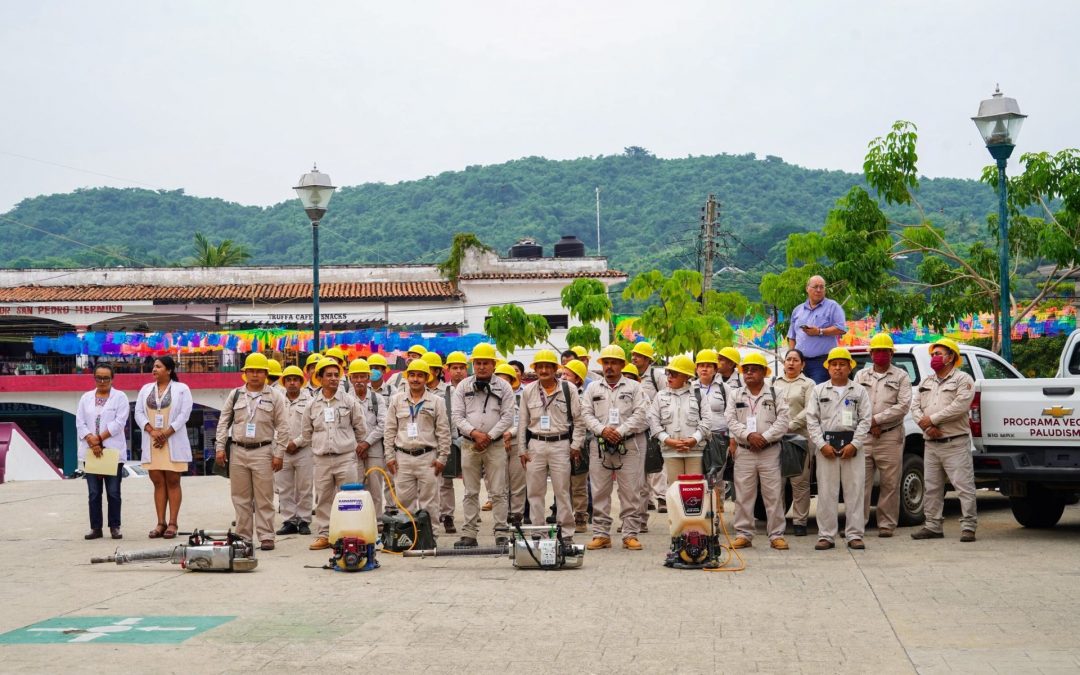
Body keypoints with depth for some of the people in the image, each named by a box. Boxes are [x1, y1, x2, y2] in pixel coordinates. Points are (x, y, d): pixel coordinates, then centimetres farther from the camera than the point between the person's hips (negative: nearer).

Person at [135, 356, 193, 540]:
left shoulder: (181, 389, 2)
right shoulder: (146, 389, 14)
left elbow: (184, 414, -6)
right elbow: (139, 413, 6)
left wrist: (166, 434, -14)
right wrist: (152, 431, -10)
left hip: (173, 442, -4)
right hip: (152, 442, 4)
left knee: (172, 482, -2)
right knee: (158, 483, 4)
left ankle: (172, 523, -2)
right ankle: (160, 523, 5)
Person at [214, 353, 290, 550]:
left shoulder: (275, 395, 1)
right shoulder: (235, 395, 10)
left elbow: (283, 427, -1)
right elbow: (223, 422, 12)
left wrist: (279, 454, -6)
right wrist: (220, 447, 4)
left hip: (262, 451, -3)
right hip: (238, 452, 3)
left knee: (264, 499, -2)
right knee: (240, 498, 7)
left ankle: (266, 537, 1)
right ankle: (243, 537, 14)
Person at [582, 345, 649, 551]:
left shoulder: (634, 387, 6)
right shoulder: (593, 389, 13)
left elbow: (640, 415, -3)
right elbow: (587, 414, 6)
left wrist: (620, 431, -14)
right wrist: (603, 429, -11)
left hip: (629, 445, -2)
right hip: (601, 446, 2)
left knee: (631, 491, -2)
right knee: (600, 492, 3)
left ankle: (630, 535, 3)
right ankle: (601, 534, 9)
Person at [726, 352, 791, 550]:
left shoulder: (775, 394, 5)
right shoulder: (735, 395, 10)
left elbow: (783, 421, -4)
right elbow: (731, 420, 0)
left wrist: (765, 437, -14)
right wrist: (749, 435, -14)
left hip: (770, 451, -2)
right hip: (744, 452, 2)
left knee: (774, 495, -2)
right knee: (743, 495, 3)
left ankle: (776, 535, 3)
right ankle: (743, 534, 9)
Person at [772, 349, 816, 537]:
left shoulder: (808, 384, 9)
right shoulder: (774, 383, 20)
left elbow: (809, 410, -3)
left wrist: (790, 425, -13)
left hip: (799, 438, -3)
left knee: (800, 482, -3)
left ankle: (799, 521, 0)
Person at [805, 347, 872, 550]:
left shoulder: (859, 391, 8)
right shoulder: (818, 390, 10)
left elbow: (865, 420, 2)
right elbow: (812, 420, 4)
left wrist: (854, 444, -9)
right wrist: (822, 444, -7)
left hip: (852, 444, 0)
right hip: (826, 443, 0)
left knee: (854, 490, -1)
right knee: (826, 491, 0)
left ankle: (854, 535, 3)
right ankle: (826, 535, 3)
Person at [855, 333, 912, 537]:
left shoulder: (901, 377, 6)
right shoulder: (861, 375, 15)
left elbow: (903, 406, -6)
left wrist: (876, 419, -10)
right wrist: (869, 425, -8)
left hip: (890, 437, -2)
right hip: (863, 436, 2)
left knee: (889, 484, 0)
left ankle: (886, 524, 5)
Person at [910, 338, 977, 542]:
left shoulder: (963, 379, -2)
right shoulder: (926, 383, 19)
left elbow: (960, 406, -17)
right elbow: (915, 407, 11)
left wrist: (932, 419, -14)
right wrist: (925, 425, -8)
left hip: (955, 443, -7)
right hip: (931, 444, 7)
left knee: (964, 485, -9)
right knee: (932, 488, 9)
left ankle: (968, 527, -8)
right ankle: (933, 526, 16)